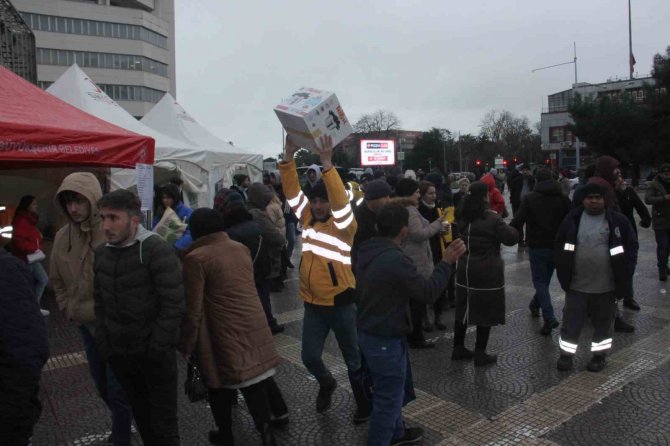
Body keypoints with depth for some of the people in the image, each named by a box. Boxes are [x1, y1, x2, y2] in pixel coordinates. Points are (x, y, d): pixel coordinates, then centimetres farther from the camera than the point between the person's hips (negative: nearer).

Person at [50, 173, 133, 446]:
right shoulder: (62, 237, 1)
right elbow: (57, 281, 15)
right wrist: (69, 310, 6)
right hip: (85, 325, 7)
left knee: (118, 389, 2)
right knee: (102, 386, 22)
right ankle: (123, 423, 46)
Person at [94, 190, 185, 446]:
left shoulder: (157, 250, -16)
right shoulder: (101, 253, 4)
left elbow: (173, 304, -18)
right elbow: (100, 303, 12)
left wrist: (156, 347, -17)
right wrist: (103, 344, 6)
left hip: (155, 354, -5)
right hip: (119, 355, 6)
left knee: (163, 422, 7)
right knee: (141, 416, 21)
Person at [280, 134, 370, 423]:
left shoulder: (343, 224, -12)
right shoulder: (308, 218, 3)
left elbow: (340, 201, -31)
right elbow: (292, 192, -4)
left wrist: (327, 163, -37)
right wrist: (289, 155, -14)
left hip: (341, 304, -5)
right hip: (313, 304, 5)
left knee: (353, 360, 12)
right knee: (310, 358, 13)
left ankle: (364, 405, 34)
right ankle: (327, 383, 45)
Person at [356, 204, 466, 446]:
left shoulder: (367, 252, 2)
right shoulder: (396, 259, -28)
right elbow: (428, 292, -20)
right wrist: (446, 262, -12)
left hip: (368, 332, 10)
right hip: (386, 339, -10)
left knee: (392, 389, 27)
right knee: (389, 397, 7)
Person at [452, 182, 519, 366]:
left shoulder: (463, 217, 1)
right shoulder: (492, 219, -17)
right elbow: (511, 238, -12)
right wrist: (509, 228, 9)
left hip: (465, 271, 6)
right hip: (487, 273, -6)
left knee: (464, 309, 15)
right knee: (485, 313, 5)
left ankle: (458, 348, 25)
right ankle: (480, 354, 12)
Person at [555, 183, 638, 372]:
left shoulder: (618, 221, -3)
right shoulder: (573, 219, 0)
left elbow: (631, 246, 2)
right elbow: (560, 245, 7)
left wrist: (623, 274, -5)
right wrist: (563, 272, 0)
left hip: (606, 286, 0)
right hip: (576, 284, 1)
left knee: (603, 322, 13)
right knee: (571, 321, 5)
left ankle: (599, 356, 29)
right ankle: (566, 355, 19)